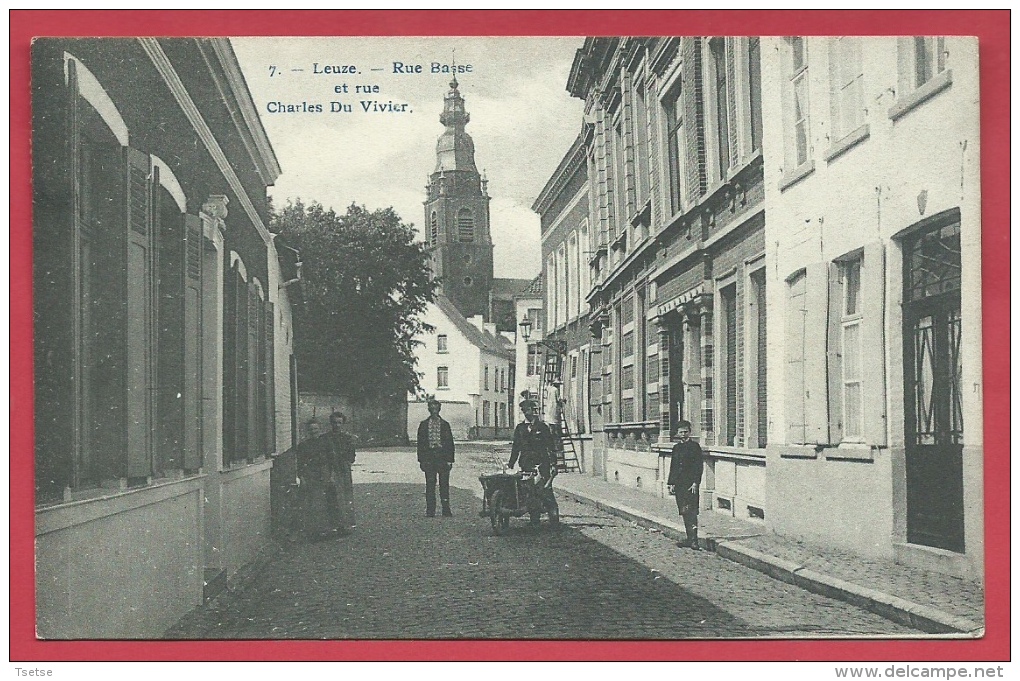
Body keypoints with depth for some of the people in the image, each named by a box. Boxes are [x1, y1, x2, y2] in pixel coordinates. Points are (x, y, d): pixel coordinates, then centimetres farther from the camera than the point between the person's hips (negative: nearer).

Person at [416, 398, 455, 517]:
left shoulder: (445, 424, 8)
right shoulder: (423, 425, 10)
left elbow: (450, 443, 6)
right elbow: (420, 443, 9)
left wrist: (450, 459, -1)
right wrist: (421, 459, 0)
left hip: (442, 456, 0)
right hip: (428, 457, 1)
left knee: (444, 484, -1)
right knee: (430, 484, 0)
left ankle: (446, 509, 5)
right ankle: (430, 511, 4)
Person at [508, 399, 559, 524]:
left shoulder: (542, 427, 5)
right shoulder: (520, 428, 15)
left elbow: (551, 447, 2)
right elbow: (516, 448, 18)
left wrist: (553, 464, -6)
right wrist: (510, 465, 12)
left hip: (542, 463, -3)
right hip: (526, 465, 3)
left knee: (545, 491, -10)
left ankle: (554, 518, -5)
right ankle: (534, 520, 8)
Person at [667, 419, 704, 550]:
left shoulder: (695, 446, -3)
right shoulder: (676, 447, 15)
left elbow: (699, 466, -7)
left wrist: (695, 483, -14)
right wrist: (671, 483, 10)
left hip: (690, 484, -6)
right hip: (679, 484, 6)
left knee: (691, 511, -12)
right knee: (684, 512, 8)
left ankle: (694, 540, -14)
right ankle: (689, 538, 15)